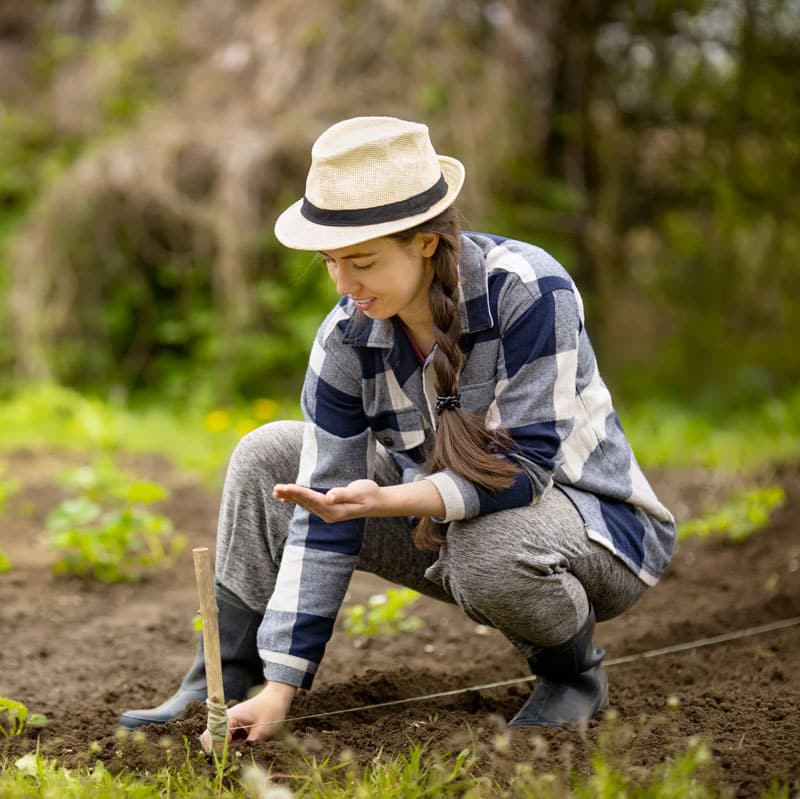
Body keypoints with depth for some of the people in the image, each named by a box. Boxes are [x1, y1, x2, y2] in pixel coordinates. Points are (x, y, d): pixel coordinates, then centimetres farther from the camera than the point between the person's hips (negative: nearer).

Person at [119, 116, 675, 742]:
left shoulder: (529, 290, -27)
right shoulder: (347, 338, -11)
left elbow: (525, 466, -28)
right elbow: (324, 514, -11)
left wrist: (383, 501, -43)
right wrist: (280, 689, -16)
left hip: (597, 523, -5)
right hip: (448, 524, 5)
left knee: (489, 547, -40)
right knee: (266, 456, -5)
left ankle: (573, 677, -6)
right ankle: (224, 687, 3)